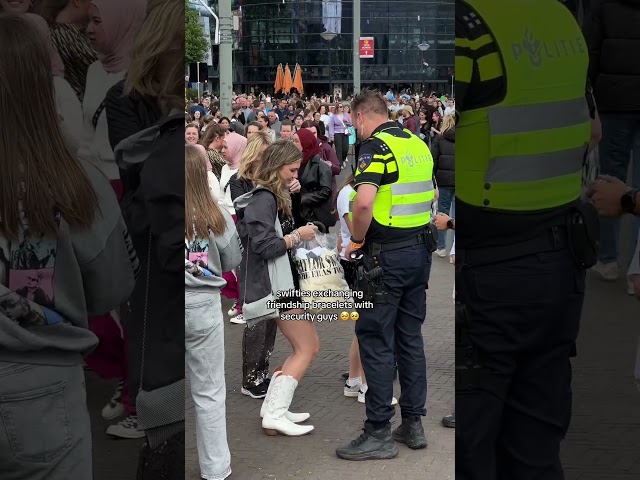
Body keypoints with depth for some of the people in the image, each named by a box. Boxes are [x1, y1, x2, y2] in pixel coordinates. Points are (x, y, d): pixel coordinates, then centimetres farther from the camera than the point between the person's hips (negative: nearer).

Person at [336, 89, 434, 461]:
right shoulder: (418, 144, 12)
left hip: (386, 254, -8)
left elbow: (363, 201, -29)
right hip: (421, 249, 8)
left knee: (376, 339, -1)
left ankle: (379, 433, 4)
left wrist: (357, 240, -14)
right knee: (411, 336, 14)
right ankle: (414, 424, 22)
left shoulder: (376, 147, -14)